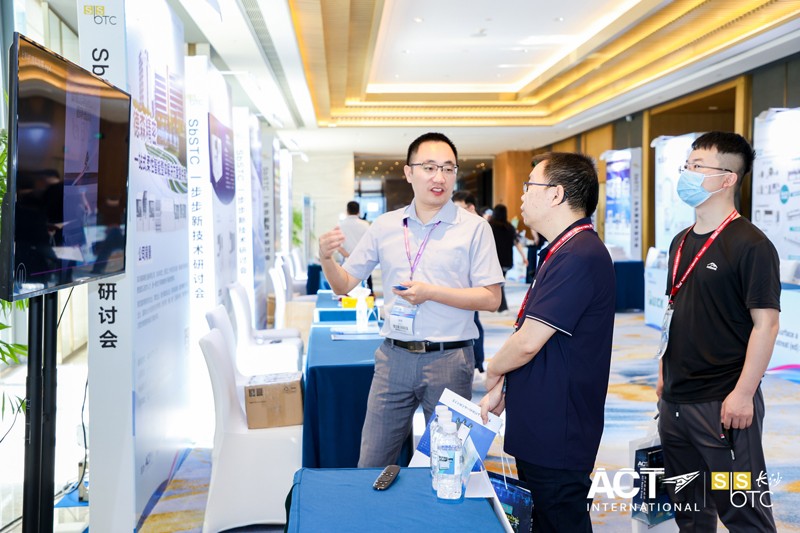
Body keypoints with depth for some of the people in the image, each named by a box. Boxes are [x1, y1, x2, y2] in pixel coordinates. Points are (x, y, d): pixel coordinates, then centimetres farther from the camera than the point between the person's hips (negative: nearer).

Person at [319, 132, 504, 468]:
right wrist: (326, 258, -12)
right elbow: (343, 285, 9)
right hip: (394, 356, 2)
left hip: (448, 359, -2)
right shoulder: (385, 226, 6)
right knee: (371, 465, 9)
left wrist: (430, 292, -17)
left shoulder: (473, 229, -3)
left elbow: (491, 299, -8)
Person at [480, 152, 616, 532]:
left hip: (557, 435, -10)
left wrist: (492, 371, -4)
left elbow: (527, 343, -24)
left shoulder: (578, 257, -23)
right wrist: (500, 387, 9)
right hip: (538, 430, 10)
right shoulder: (561, 251, 14)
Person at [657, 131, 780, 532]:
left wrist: (743, 394, -19)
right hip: (675, 400, 8)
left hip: (722, 403, -7)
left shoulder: (750, 245, -13)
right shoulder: (682, 242, 11)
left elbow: (766, 323, -16)